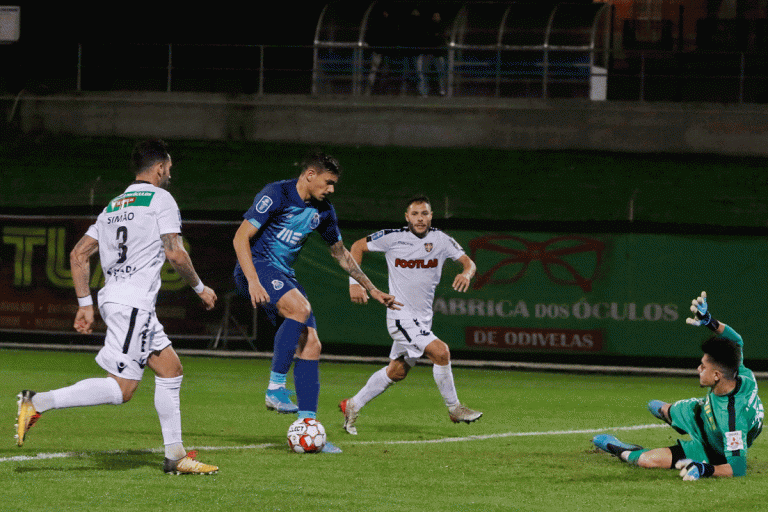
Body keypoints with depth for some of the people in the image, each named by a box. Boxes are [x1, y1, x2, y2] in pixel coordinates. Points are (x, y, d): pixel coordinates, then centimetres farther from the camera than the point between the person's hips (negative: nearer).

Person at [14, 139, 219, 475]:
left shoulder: (113, 206, 20)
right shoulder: (161, 199, -2)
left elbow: (78, 254, 17)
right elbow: (175, 254, -10)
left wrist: (85, 304, 19)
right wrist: (200, 288, 6)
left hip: (111, 297, 9)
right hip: (134, 301, -9)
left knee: (170, 369, 15)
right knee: (121, 389, -13)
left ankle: (175, 455, 14)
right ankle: (38, 403, -19)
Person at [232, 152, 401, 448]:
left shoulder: (323, 211, 11)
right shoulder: (276, 195, -12)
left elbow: (340, 253, 26)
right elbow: (241, 238, -16)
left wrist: (372, 290, 27)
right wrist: (253, 281, -28)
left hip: (284, 277, 8)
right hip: (257, 266, -8)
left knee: (311, 344, -5)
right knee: (301, 309, -33)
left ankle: (307, 424, -3)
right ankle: (276, 387, -27)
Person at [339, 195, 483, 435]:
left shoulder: (441, 240, 0)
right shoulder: (393, 237, -10)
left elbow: (468, 262, 3)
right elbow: (357, 246, 1)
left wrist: (466, 273, -22)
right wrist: (355, 282, -10)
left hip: (423, 319, 6)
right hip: (401, 315, -6)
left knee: (397, 372, 14)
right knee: (440, 351, -21)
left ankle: (353, 406, 30)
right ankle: (454, 409, -7)